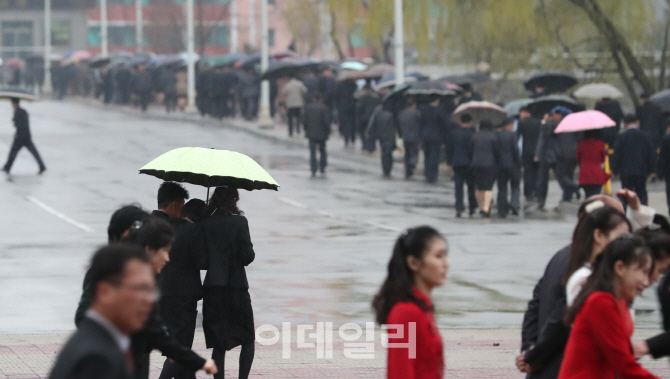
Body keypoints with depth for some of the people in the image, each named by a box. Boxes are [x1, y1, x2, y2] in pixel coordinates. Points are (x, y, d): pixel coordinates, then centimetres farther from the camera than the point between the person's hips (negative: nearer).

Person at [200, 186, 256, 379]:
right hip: (236, 286, -3)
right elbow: (248, 256, -12)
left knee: (218, 344, 9)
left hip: (212, 287, 3)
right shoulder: (239, 222, -9)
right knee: (248, 339, 10)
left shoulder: (204, 224, 1)